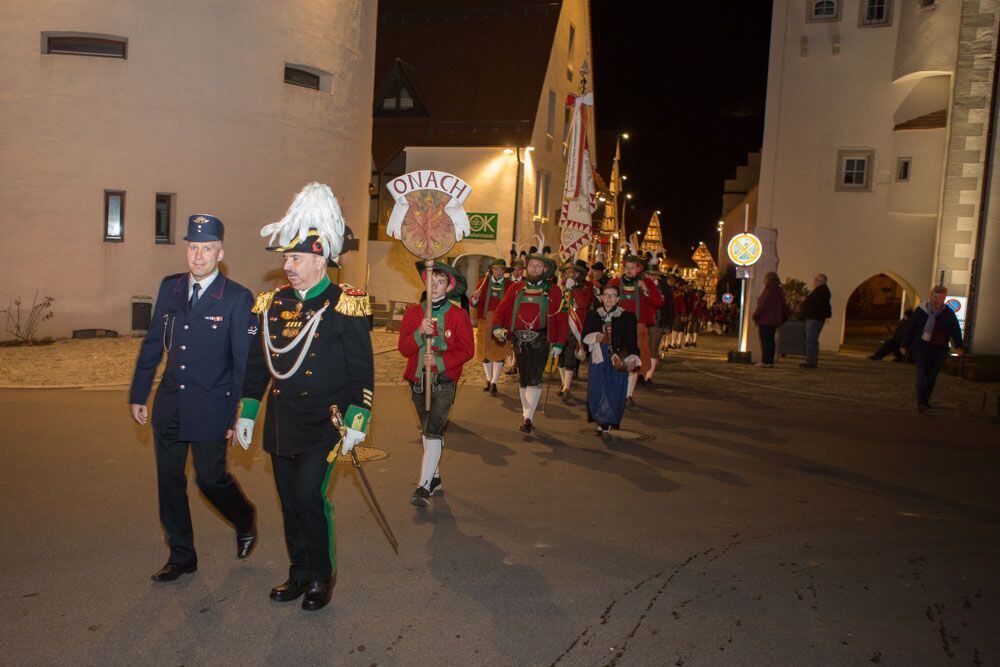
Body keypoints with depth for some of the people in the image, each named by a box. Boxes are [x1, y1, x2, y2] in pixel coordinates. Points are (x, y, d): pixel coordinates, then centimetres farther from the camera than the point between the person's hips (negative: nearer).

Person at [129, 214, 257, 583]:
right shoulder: (170, 287, 5)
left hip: (210, 409, -5)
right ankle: (181, 556, 28)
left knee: (210, 479, 2)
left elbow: (245, 363, -10)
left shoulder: (238, 299, -11)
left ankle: (245, 520, 35)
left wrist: (239, 417, -10)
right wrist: (138, 394, 12)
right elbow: (152, 344, 12)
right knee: (169, 481, 11)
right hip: (169, 405, 5)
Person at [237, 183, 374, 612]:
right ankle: (299, 572, 31)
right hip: (280, 426, 6)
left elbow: (362, 369, -9)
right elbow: (257, 363, 13)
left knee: (309, 497, -8)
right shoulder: (272, 303, 7)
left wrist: (357, 421, -12)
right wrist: (246, 413, 13)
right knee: (289, 501, 13)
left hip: (324, 425, -5)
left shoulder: (346, 305, -10)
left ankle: (322, 576, 14)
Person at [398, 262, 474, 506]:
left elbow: (467, 349, -6)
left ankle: (424, 486, -8)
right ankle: (435, 477, 33)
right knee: (426, 431, 16)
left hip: (444, 381, -4)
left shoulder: (459, 315, -4)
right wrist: (420, 333, -22)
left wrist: (440, 362, -19)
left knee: (433, 431, -13)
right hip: (417, 380, 4)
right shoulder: (413, 312, 3)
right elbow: (403, 348, -3)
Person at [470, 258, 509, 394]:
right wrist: (475, 298, -16)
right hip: (485, 321, 2)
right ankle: (489, 380, 25)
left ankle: (494, 382, 3)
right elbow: (473, 303, 6)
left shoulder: (509, 285, 1)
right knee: (485, 351, 10)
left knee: (499, 352, -3)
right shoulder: (484, 282, 4)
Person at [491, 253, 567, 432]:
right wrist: (497, 327, -14)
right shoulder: (516, 288, 9)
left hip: (540, 341, -3)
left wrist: (559, 344, -6)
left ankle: (528, 418, -9)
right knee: (523, 380, 12)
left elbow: (561, 318, 0)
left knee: (533, 379, -13)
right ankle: (527, 416, 24)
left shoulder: (553, 291, 2)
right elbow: (501, 309, 5)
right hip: (519, 340, 4)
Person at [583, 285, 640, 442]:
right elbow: (585, 336, 11)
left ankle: (605, 427, 1)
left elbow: (631, 341, -3)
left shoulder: (627, 317, 0)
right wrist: (595, 337, -11)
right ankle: (602, 423, 18)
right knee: (597, 392, 2)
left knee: (613, 393, -5)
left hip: (618, 360, -2)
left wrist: (632, 358, -19)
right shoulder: (593, 315, 9)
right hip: (598, 358, 2)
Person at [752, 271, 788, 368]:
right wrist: (781, 319, 23)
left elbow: (762, 306, -16)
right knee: (771, 340, 12)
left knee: (765, 341, -5)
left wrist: (755, 316, -6)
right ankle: (770, 361, 14)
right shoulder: (779, 291, 12)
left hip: (765, 320, -8)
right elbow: (784, 307, 18)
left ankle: (766, 361, -5)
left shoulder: (768, 291, -16)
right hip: (775, 320, 9)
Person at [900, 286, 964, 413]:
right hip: (921, 347, -3)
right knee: (923, 375, -12)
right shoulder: (921, 310, -1)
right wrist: (904, 345, 3)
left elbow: (956, 330, -2)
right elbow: (910, 328, 2)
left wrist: (959, 346, -17)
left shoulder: (949, 314, 4)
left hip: (939, 350, 3)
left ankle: (925, 401, 24)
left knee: (932, 377, 10)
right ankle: (920, 403, -13)